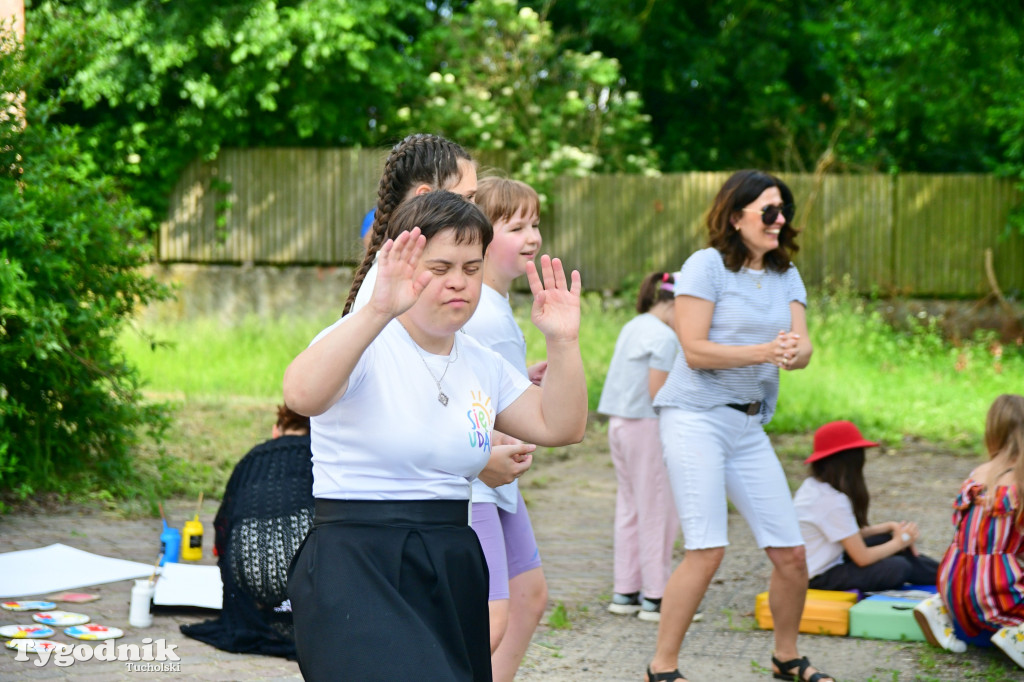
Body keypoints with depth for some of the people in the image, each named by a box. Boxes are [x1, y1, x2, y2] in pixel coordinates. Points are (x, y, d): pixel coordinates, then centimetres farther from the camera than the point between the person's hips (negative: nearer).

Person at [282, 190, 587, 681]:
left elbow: (561, 428, 11)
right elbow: (303, 396, -28)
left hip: (452, 572, 7)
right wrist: (378, 311, -39)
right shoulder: (364, 343, -7)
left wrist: (562, 342, -3)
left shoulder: (482, 364, 15)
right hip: (355, 567, -7)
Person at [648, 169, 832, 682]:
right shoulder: (707, 265, -6)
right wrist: (765, 352, -21)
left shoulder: (786, 276, 12)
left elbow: (804, 348, 2)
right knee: (707, 551, -16)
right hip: (695, 418, -6)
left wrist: (793, 353, -22)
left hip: (749, 427, 6)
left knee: (791, 553, 5)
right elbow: (695, 350, -12)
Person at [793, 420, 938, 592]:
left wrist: (890, 526, 5)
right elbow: (863, 558, -19)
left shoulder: (812, 486, 4)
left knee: (886, 538, 11)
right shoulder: (833, 501, -25)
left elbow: (850, 535, 15)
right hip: (820, 580, -10)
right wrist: (900, 541, -4)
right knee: (899, 567, -18)